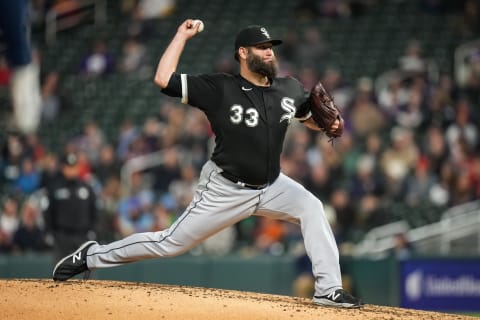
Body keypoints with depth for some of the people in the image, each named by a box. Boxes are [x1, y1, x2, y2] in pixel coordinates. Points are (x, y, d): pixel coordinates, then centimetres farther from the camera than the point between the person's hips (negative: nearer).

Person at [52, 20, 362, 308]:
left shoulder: (290, 89, -2)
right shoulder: (219, 89, -16)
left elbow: (312, 118, 16)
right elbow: (163, 79, -22)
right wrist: (182, 37, -17)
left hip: (271, 186, 5)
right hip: (226, 189, -4)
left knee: (311, 208, -18)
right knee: (171, 243, 0)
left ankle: (329, 289, -15)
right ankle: (92, 256, 17)